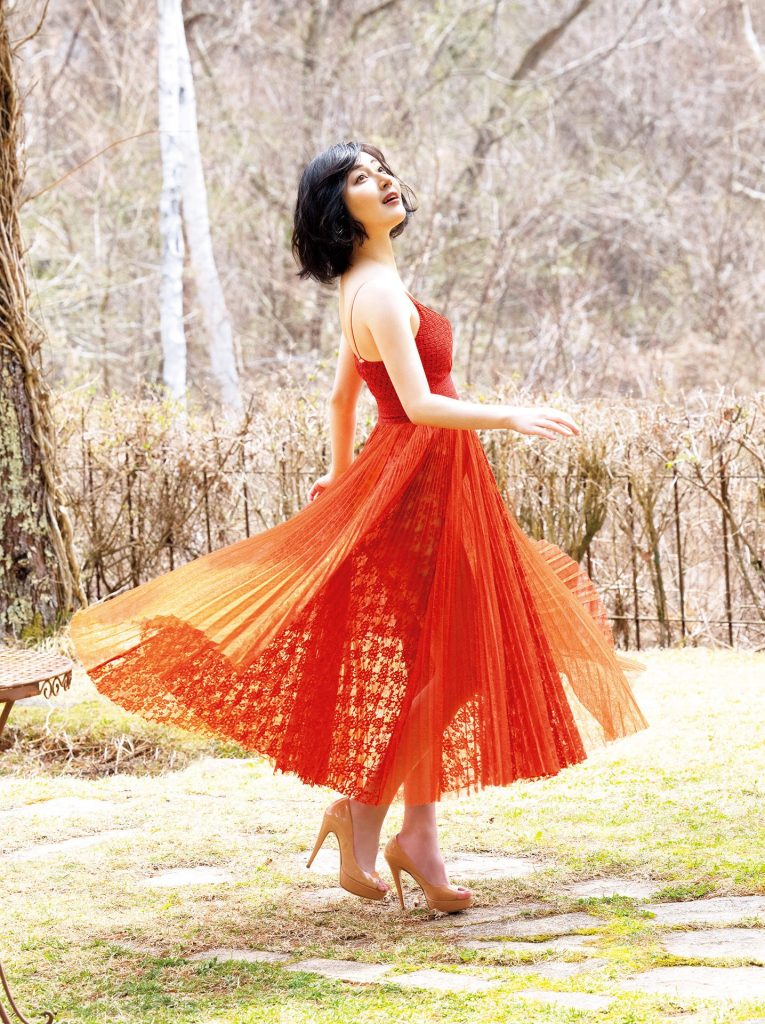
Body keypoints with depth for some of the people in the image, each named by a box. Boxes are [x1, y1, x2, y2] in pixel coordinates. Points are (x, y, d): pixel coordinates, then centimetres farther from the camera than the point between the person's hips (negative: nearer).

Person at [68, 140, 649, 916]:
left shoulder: (365, 289, 12)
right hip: (419, 481, -10)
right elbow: (418, 403, -26)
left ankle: (418, 836, 15)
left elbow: (341, 396, 20)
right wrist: (508, 417, -26)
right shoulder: (379, 291, -18)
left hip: (410, 478, 10)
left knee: (444, 664, 12)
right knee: (412, 665, -3)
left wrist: (341, 477, 27)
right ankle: (363, 830, 7)